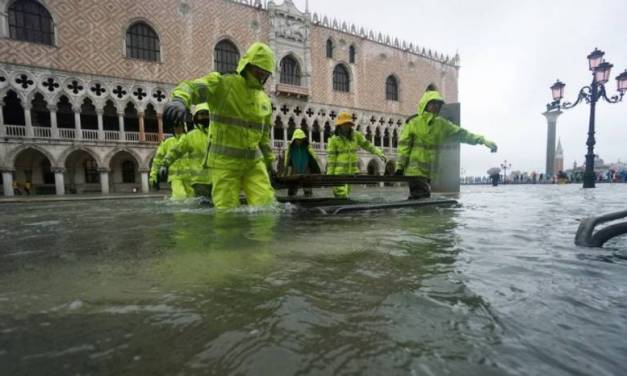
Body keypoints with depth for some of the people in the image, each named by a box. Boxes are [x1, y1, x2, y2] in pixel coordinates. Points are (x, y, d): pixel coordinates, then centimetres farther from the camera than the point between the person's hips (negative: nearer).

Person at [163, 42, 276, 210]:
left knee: (266, 206, -5)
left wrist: (269, 160, 20)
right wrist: (179, 101, -47)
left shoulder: (264, 99, 12)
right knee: (227, 211, -3)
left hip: (253, 162, 5)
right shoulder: (222, 83, -6)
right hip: (225, 161, -4)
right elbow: (191, 87, -24)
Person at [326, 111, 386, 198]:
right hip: (339, 172, -4)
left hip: (352, 171, 4)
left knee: (345, 194, 13)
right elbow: (331, 159, -7)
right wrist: (329, 175, -9)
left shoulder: (356, 136, 2)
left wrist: (380, 154, -6)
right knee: (341, 196, -12)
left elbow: (367, 145, 6)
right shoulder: (334, 140, -7)